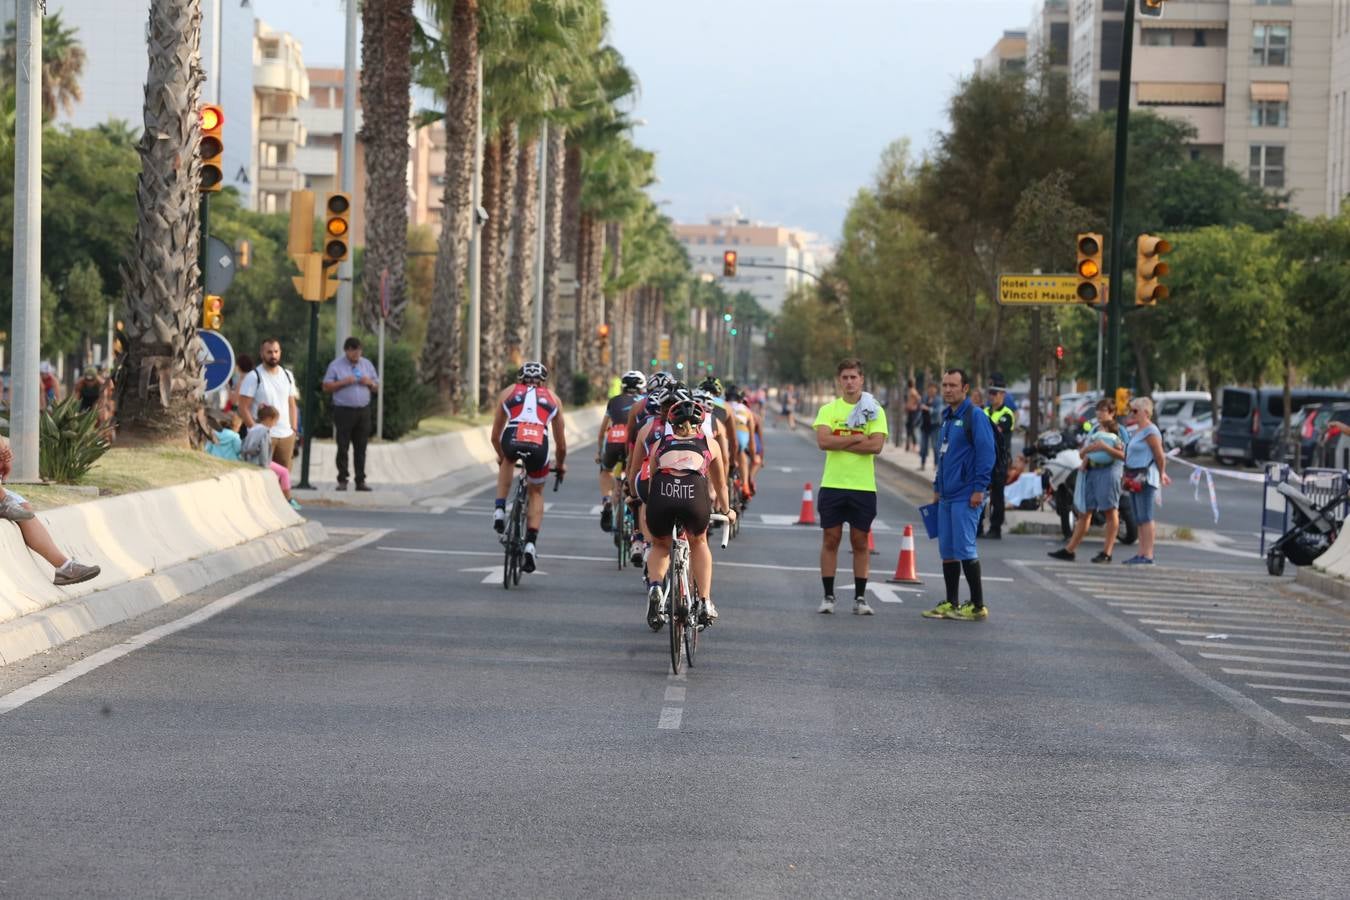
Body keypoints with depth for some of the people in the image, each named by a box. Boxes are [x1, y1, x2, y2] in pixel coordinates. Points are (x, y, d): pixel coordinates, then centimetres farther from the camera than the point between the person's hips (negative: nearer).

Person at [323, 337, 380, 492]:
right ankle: (342, 480, 2)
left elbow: (376, 385, 18)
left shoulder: (367, 364, 13)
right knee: (343, 447, -3)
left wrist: (369, 383, -5)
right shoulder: (336, 365, 1)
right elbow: (326, 387, -3)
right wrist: (343, 382, -15)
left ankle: (360, 481, 7)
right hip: (344, 411, -3)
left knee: (361, 448, 4)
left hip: (363, 411, 3)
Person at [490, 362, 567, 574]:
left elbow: (495, 436, 36)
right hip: (538, 444, 0)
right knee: (536, 493, 25)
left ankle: (499, 510, 22)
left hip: (512, 440, 0)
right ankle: (531, 544, 11)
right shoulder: (552, 398, 30)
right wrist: (560, 465, 55)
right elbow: (561, 445, 35)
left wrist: (501, 457, 55)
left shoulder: (508, 393, 30)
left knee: (508, 461, 37)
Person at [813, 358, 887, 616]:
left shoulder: (875, 411, 2)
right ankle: (828, 597, 10)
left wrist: (840, 443, -12)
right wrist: (857, 439, -13)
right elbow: (823, 441, -11)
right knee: (830, 539, 3)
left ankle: (860, 598, 11)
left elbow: (876, 445, -12)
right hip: (832, 485, 1)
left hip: (863, 486, 0)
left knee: (860, 542, 5)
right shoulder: (828, 409, 5)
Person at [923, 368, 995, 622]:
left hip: (965, 496, -9)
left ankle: (978, 606, -2)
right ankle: (951, 604, 16)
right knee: (947, 551, 9)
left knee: (964, 549, -8)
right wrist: (937, 488, 22)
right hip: (946, 496, 9)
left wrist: (979, 489, -18)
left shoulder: (975, 416, -10)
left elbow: (986, 454, -15)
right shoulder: (947, 417, 17)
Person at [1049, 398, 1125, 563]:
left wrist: (1105, 447, -20)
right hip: (1091, 472, 7)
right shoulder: (1095, 429, 19)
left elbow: (1124, 455, -13)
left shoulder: (1117, 430, -3)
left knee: (1111, 512, -3)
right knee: (1085, 511, 8)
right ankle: (1069, 550, 8)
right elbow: (1083, 452, 20)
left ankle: (1107, 552, 0)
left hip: (1109, 471, -7)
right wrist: (1088, 449, -1)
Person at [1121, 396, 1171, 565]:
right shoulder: (1135, 431, 17)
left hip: (1146, 478, -10)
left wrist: (1161, 474, 0)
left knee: (1145, 518, -11)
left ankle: (1148, 555, -13)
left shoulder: (1150, 431, -12)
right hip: (1135, 479, 10)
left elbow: (1160, 456, -13)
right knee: (1139, 519, 10)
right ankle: (1142, 554, 12)